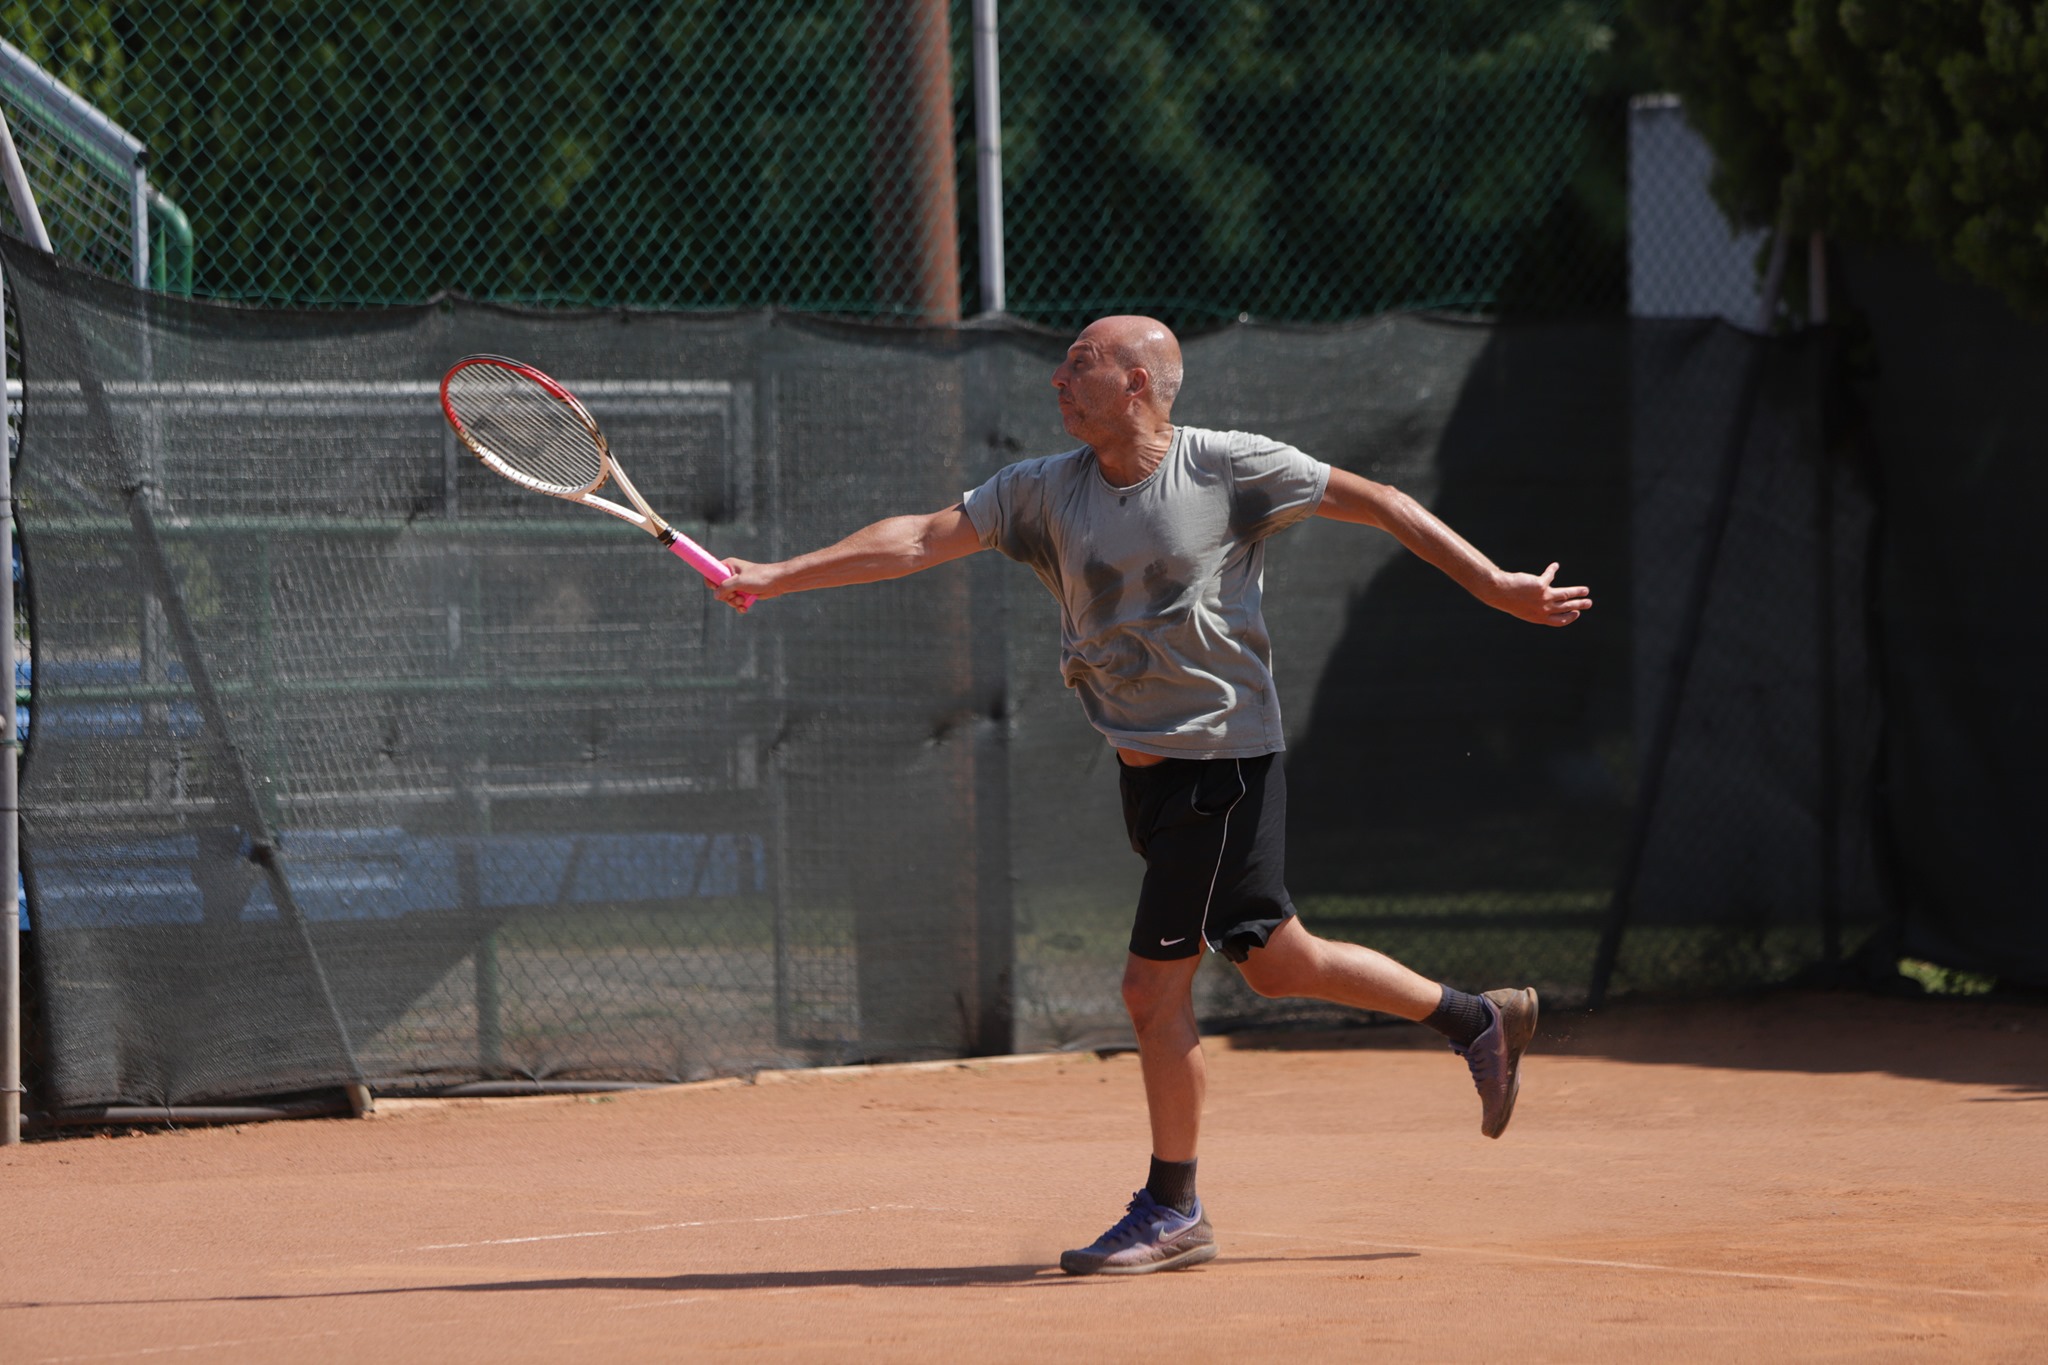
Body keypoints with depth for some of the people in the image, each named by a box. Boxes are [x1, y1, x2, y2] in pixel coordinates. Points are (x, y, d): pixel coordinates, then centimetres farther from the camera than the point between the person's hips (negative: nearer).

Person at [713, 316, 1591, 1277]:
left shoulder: (1230, 468, -10)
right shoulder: (1045, 491, 4)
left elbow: (1380, 504, -5)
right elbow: (918, 540, 2)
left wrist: (1495, 587, -9)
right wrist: (777, 577, -5)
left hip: (1221, 758, -7)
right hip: (1147, 764, 7)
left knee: (1155, 987, -7)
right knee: (1275, 962, 13)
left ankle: (1172, 1210, 6)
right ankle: (1479, 1023, 31)